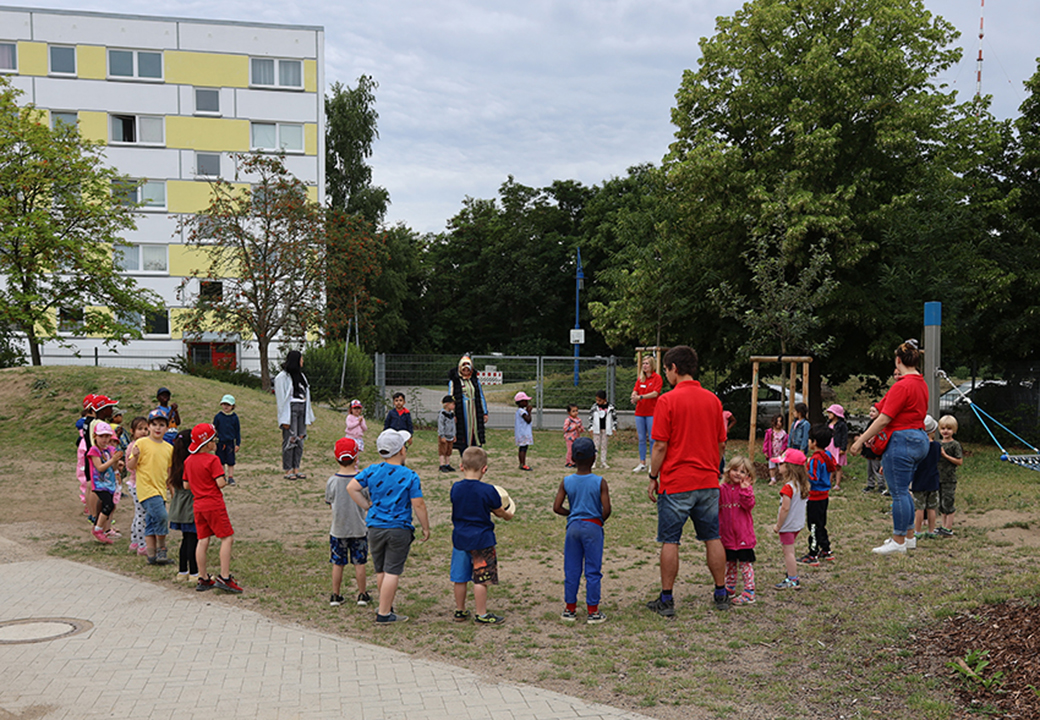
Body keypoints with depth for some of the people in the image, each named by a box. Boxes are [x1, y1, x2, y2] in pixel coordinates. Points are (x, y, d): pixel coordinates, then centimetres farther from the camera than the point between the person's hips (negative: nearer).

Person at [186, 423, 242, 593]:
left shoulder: (189, 460, 8)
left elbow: (186, 485, 12)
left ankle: (203, 579, 14)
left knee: (203, 540, 10)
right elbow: (221, 483, -20)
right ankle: (224, 578, -6)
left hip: (198, 505, 8)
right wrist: (226, 480, 1)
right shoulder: (212, 460, -15)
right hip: (214, 504, -7)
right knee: (227, 538, -1)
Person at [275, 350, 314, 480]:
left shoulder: (301, 375, 15)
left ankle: (296, 469, 12)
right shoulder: (282, 377, -7)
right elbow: (281, 399, -9)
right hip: (290, 410, -7)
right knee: (289, 440, -6)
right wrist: (285, 420, -13)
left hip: (301, 410, 7)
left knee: (300, 440, 6)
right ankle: (288, 471, -1)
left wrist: (308, 415, 12)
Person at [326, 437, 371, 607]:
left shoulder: (332, 481, -11)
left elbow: (330, 503, 3)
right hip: (359, 529, -1)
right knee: (359, 563, 11)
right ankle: (362, 595, 19)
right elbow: (368, 505, -5)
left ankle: (335, 596, 19)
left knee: (337, 563, 12)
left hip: (338, 529, 1)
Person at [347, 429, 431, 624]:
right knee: (392, 572, 1)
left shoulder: (372, 471, -1)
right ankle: (384, 613, 4)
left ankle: (386, 606, 31)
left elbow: (351, 487, -3)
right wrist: (426, 528, 1)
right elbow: (418, 505, -11)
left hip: (375, 527, 4)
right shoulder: (410, 476, -11)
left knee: (381, 571, 17)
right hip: (399, 529, -4)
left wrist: (368, 506, 5)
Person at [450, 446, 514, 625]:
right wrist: (508, 515, 20)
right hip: (481, 539, -5)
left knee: (460, 577, 13)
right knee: (481, 579, 3)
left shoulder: (456, 488, -2)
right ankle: (481, 615, 9)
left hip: (460, 538, 5)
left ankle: (460, 611, 25)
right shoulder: (488, 490, -15)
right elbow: (499, 512, -2)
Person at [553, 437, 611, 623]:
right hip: (593, 527, -2)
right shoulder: (600, 482, -10)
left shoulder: (566, 482, -3)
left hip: (573, 526, 3)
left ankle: (570, 608, 20)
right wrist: (600, 520, 6)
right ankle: (593, 611, 10)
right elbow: (606, 509, -14)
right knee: (593, 570, 6)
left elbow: (557, 507, -5)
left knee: (571, 570, 12)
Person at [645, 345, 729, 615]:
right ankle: (721, 594, 20)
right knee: (712, 538, 13)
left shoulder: (667, 401, -11)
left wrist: (653, 477, -2)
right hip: (708, 482, 5)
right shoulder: (713, 400, 5)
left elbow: (660, 446, -12)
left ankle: (666, 600, 6)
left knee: (670, 542, 2)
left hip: (676, 483, -5)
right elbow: (721, 444, 10)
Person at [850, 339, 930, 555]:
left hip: (902, 440, -10)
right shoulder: (921, 384, 13)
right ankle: (908, 536, 25)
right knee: (902, 491, 18)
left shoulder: (902, 386, -17)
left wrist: (861, 440, -14)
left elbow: (885, 418, -18)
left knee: (899, 492, -3)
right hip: (919, 440, 10)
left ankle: (899, 542, 3)